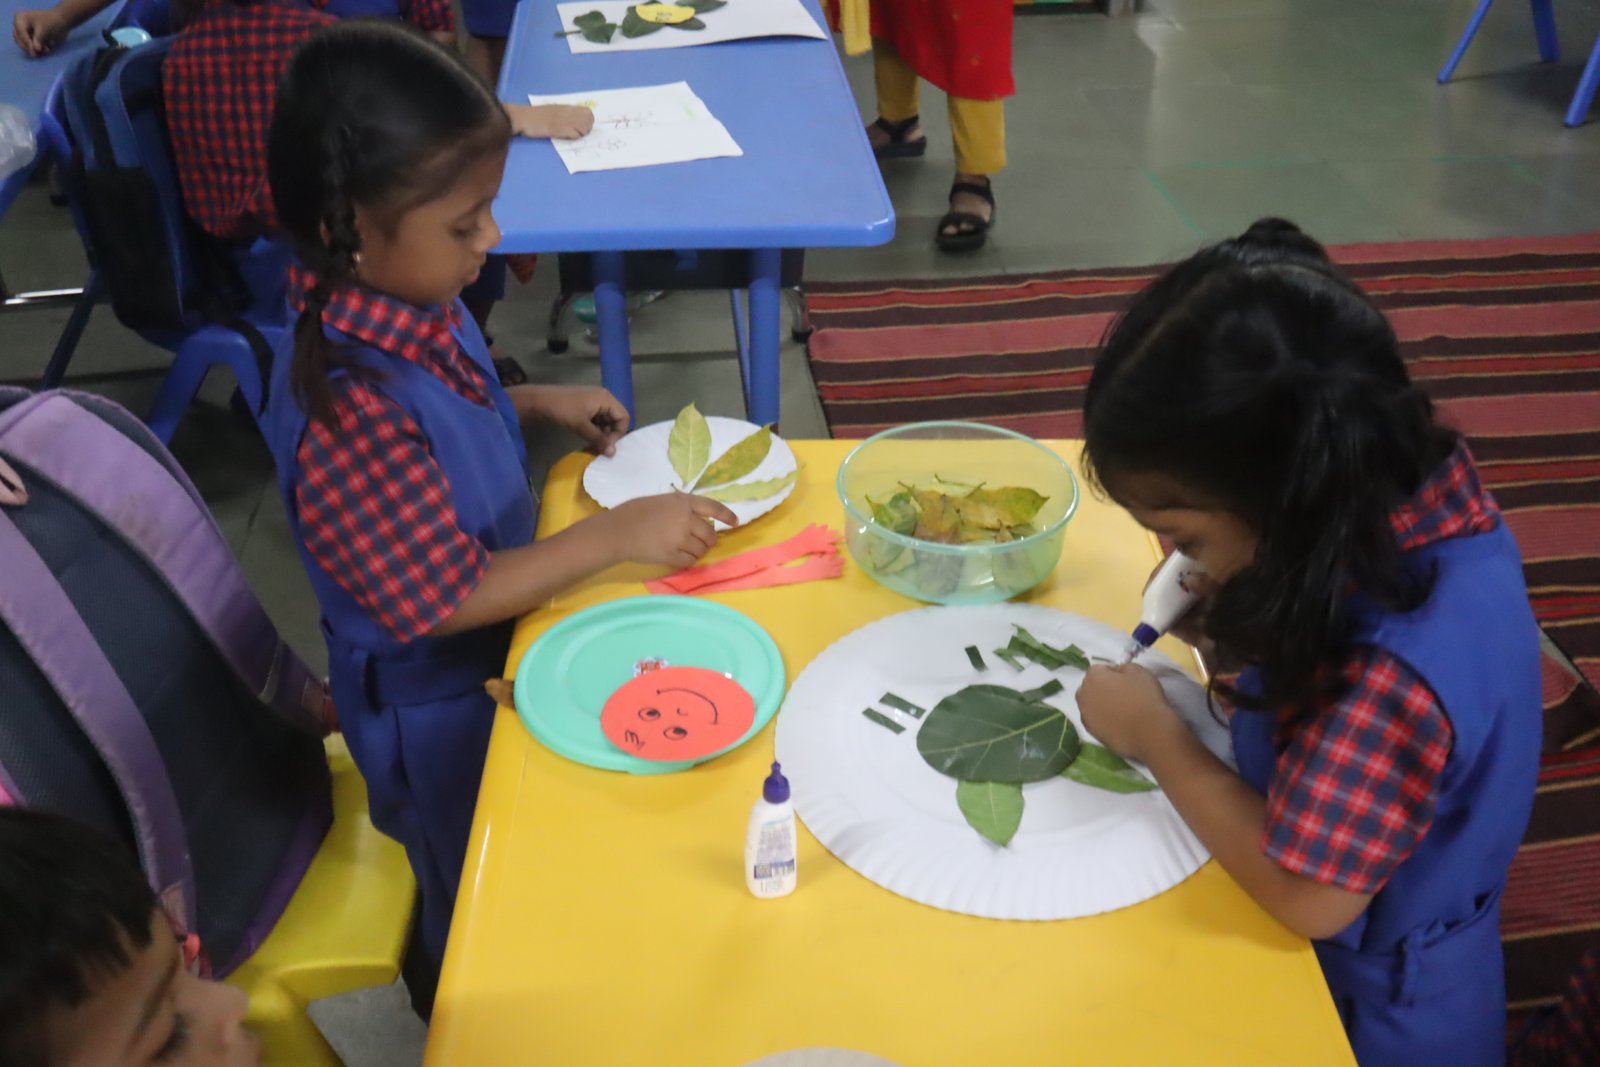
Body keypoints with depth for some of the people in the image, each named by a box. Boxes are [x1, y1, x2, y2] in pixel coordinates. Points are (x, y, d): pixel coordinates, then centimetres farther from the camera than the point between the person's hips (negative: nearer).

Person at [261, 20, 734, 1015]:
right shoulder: (348, 409, -39)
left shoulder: (409, 304, -12)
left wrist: (541, 402, -3)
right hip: (441, 706, -8)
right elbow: (445, 601, -31)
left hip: (495, 657, 8)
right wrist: (615, 535, -29)